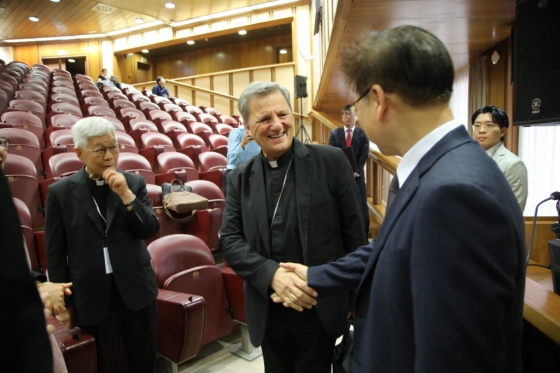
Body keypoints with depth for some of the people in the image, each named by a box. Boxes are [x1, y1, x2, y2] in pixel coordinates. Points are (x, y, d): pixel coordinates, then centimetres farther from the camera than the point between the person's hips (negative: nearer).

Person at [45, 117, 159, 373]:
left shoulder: (134, 183, -1)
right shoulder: (60, 192, -6)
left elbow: (150, 230, -8)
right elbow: (55, 254, -1)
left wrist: (126, 194, -20)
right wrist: (64, 303, 2)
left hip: (137, 291, 2)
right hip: (92, 297, -1)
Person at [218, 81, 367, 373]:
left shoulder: (331, 161, -9)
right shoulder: (239, 178, 0)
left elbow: (354, 232, -5)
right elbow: (229, 240, -4)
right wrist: (271, 274, -20)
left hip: (319, 308, -2)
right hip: (268, 311, 3)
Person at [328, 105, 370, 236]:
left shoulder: (363, 134, 4)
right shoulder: (334, 133, 6)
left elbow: (364, 156, -3)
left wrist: (355, 172, -14)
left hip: (357, 175, 0)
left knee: (361, 206, 1)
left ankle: (363, 235, 11)